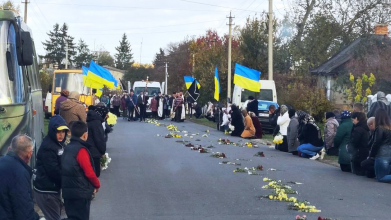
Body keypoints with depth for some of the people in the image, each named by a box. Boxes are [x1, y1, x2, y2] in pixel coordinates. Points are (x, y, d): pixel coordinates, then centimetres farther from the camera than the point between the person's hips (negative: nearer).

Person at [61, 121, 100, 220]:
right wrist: (97, 185, -1)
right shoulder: (81, 150, -17)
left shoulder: (67, 148, 8)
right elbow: (89, 172, -19)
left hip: (68, 191, 8)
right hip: (81, 192, -8)